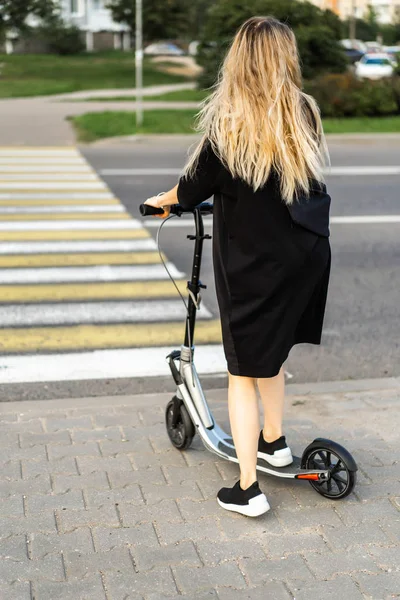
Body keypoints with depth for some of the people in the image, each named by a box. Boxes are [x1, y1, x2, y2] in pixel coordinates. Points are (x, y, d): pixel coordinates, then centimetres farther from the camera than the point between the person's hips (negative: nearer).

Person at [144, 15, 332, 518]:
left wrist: (164, 200, 16)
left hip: (252, 262, -5)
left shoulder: (228, 127, -17)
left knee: (244, 372, 5)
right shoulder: (306, 116, -3)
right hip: (307, 255, 5)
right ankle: (273, 441, 41)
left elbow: (194, 187, -6)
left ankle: (247, 490, 8)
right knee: (271, 351, 26)